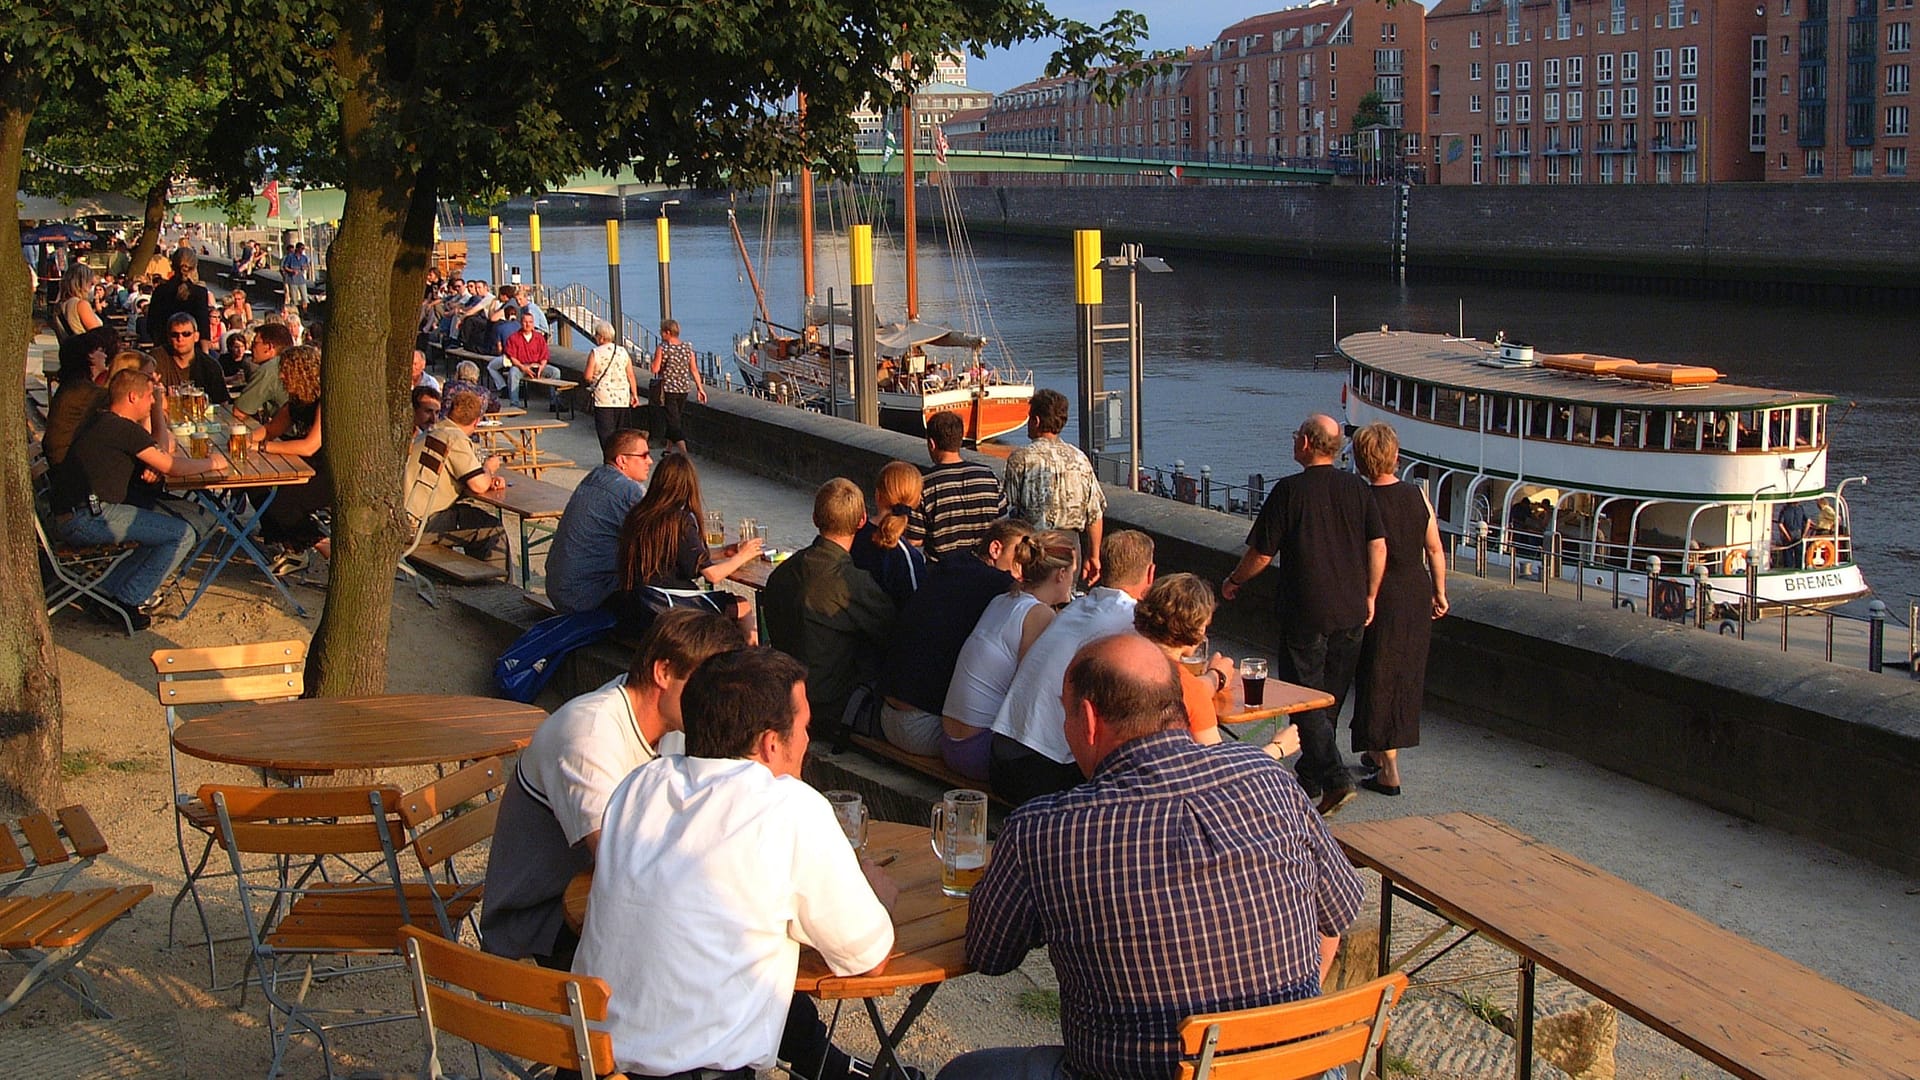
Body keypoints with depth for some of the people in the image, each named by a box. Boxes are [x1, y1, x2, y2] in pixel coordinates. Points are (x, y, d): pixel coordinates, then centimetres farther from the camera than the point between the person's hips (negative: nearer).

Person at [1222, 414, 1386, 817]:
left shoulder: (1289, 490, -11)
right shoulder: (1357, 488, 3)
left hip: (1306, 613, -5)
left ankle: (1335, 778, -11)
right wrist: (1369, 596, 12)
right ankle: (1310, 775, 27)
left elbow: (1261, 554, -7)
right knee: (1331, 698, 16)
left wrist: (1233, 582, 11)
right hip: (1351, 613, 5)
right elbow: (1378, 545, 2)